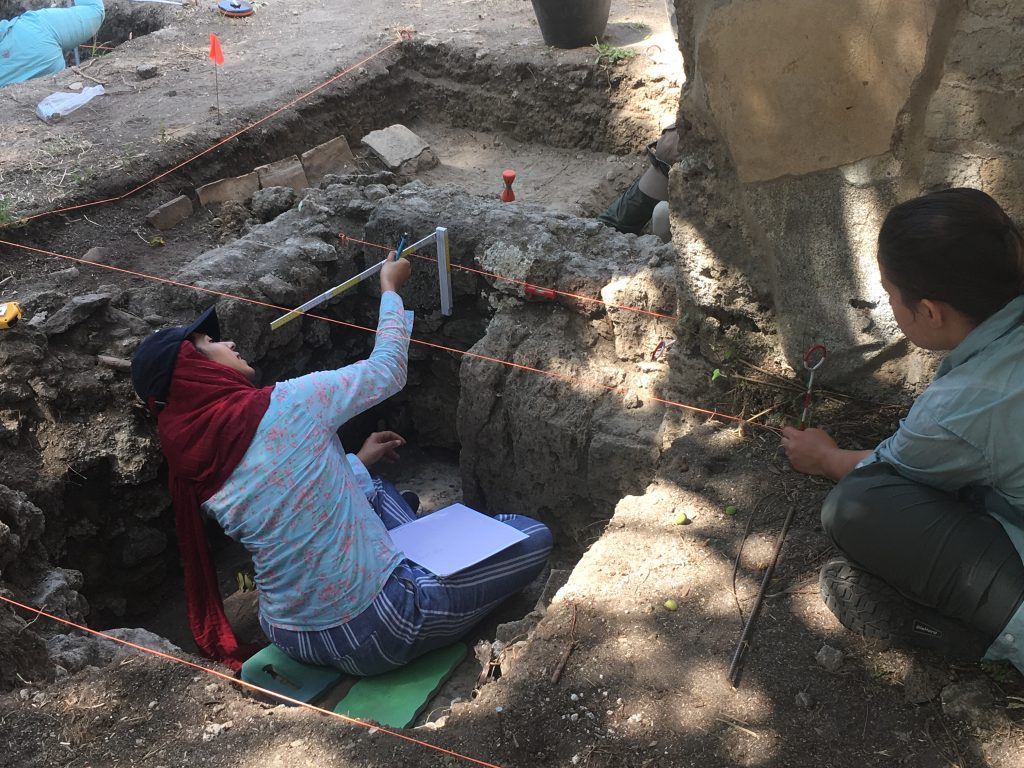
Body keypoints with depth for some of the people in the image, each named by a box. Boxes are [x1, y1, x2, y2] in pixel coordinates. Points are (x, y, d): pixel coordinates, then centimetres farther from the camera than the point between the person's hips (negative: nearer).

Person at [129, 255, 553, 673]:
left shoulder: (195, 474, 0)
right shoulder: (288, 404, -21)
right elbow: (387, 370, -4)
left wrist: (357, 462, 20)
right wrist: (390, 287, 10)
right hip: (372, 636, -8)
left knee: (372, 487, 31)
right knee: (533, 537, 2)